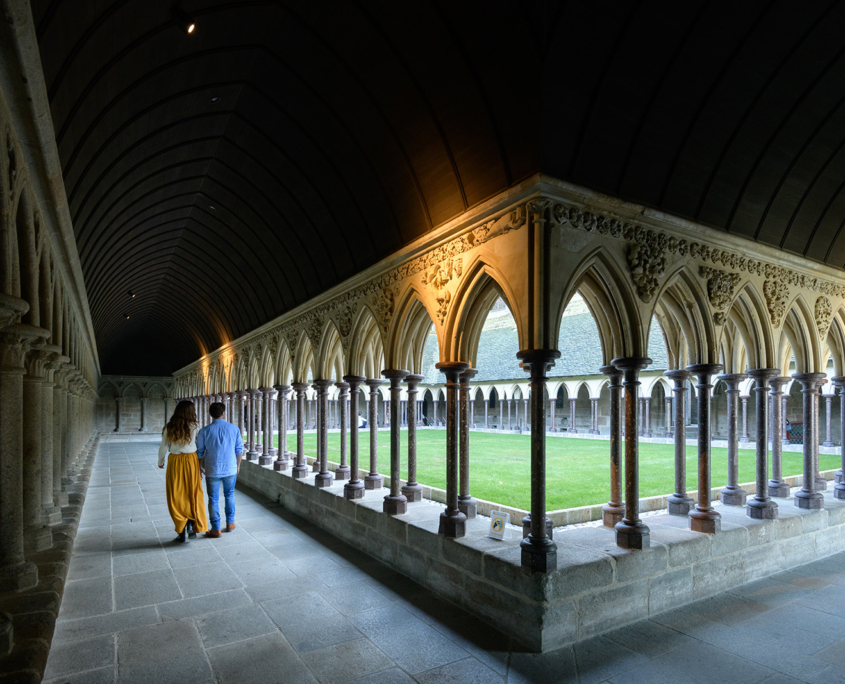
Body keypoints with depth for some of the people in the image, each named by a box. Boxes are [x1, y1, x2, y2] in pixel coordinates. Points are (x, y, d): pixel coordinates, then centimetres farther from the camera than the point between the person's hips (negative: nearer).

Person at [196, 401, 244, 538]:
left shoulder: (205, 431, -8)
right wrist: (238, 465, 16)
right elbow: (239, 450, 2)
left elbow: (199, 452, -2)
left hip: (212, 470, -1)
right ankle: (230, 523, 28)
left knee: (213, 499, 9)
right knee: (229, 495, 20)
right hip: (231, 469, 1)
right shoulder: (234, 428, -5)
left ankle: (215, 529, 14)